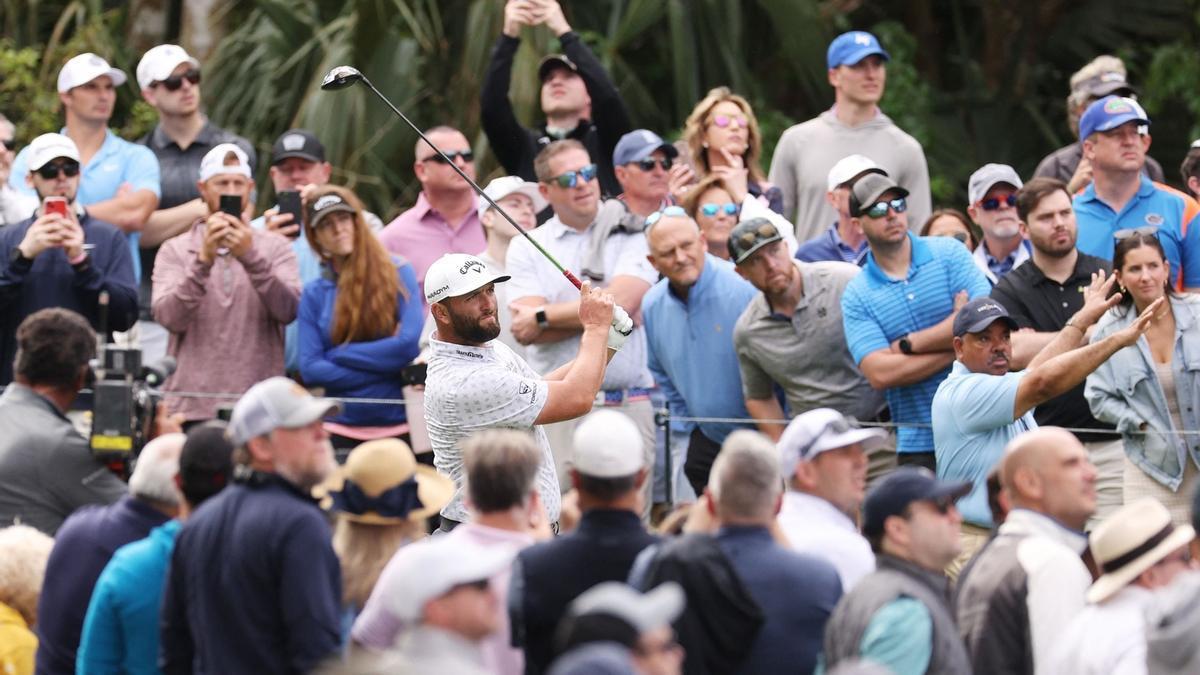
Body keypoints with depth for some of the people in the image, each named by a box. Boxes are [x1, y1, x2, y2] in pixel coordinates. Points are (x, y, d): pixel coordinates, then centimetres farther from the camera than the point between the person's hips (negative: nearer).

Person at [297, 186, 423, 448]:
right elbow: (309, 369, -2)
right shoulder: (313, 294, 7)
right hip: (342, 429, 2)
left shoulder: (398, 274, 2)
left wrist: (339, 355, -6)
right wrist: (385, 369, -8)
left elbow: (411, 343, -9)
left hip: (399, 424, -2)